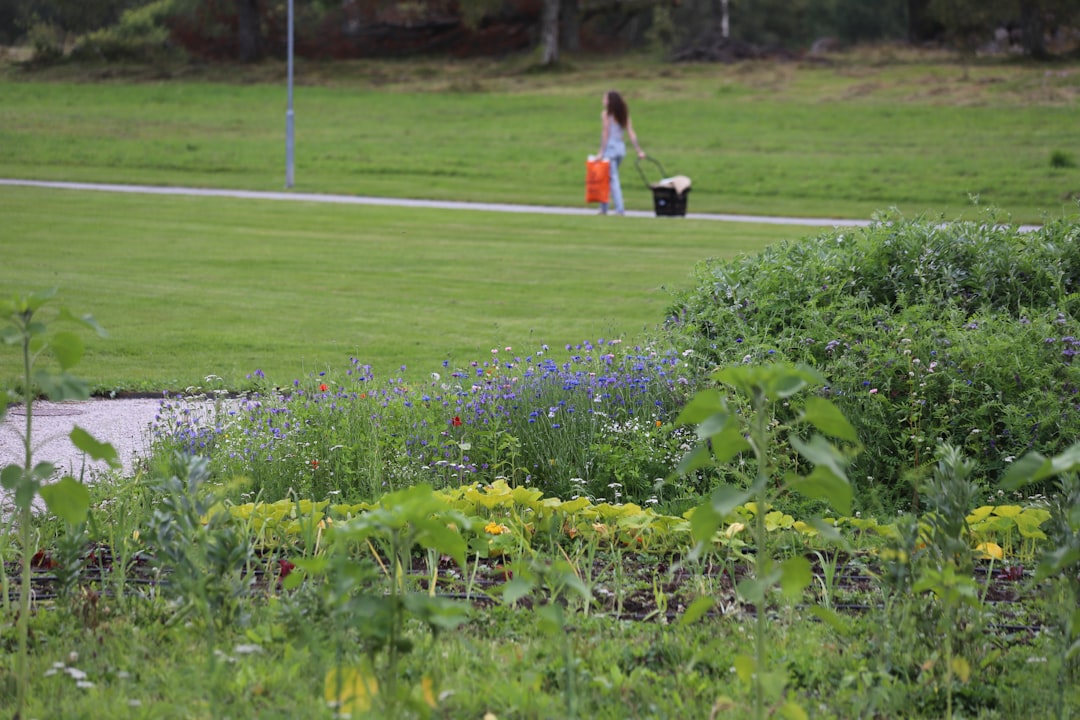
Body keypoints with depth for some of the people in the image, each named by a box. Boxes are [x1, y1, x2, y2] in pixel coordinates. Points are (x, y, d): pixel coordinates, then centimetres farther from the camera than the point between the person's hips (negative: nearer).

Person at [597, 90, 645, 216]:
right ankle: (604, 208, 21)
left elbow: (605, 133, -13)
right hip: (621, 148, 7)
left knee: (613, 179, -5)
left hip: (610, 147, -7)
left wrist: (601, 151, -13)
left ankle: (619, 208, -11)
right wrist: (639, 150, 7)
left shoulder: (606, 114, -8)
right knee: (612, 178, 16)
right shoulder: (624, 114, 10)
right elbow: (631, 133, 7)